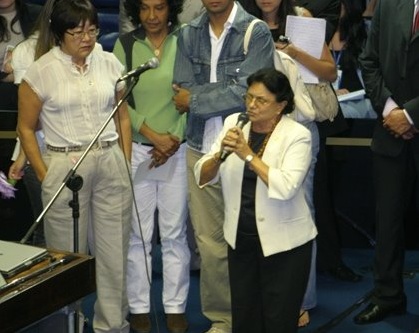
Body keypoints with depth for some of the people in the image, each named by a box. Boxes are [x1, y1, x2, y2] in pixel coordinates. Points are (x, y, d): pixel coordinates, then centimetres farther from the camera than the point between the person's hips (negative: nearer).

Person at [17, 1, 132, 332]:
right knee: (69, 254, 4)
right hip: (64, 165, -3)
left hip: (111, 163, 3)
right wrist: (45, 177, -3)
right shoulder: (41, 71, -6)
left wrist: (125, 164, 8)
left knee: (115, 251, 7)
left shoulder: (110, 63, 3)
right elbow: (26, 128, 1)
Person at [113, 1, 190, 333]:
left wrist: (175, 139, -10)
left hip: (177, 151, 0)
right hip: (136, 150, 0)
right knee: (138, 232, 5)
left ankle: (176, 306, 15)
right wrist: (153, 136, -11)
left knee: (174, 232, 5)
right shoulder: (125, 45, 1)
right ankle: (139, 306, 15)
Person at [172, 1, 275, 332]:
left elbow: (245, 93, -14)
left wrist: (194, 99, -5)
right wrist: (224, 92, -13)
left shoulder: (256, 33, -5)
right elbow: (181, 95, -1)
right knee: (210, 242, 8)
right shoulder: (189, 34, 8)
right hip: (201, 150, 4)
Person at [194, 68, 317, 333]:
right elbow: (203, 178, 0)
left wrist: (248, 155, -25)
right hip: (240, 238, 4)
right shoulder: (234, 123, 1)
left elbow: (286, 188, -27)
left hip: (284, 242, -4)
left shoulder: (297, 135, -12)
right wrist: (220, 154, -19)